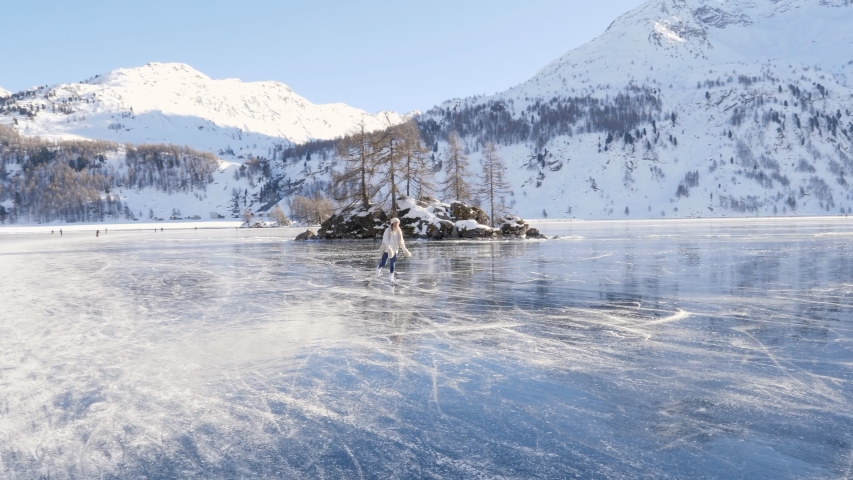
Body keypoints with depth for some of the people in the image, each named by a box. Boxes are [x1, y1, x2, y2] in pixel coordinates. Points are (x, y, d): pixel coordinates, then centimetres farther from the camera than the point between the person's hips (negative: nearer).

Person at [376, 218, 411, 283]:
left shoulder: (399, 231, 4)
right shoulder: (388, 230, -11)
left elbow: (401, 241, 14)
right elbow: (385, 239, -22)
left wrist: (404, 249, 11)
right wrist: (389, 247, -34)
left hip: (394, 250, 4)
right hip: (386, 249, -4)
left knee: (393, 263, 1)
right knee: (383, 263, -1)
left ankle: (391, 276, 15)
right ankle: (379, 268, 33)